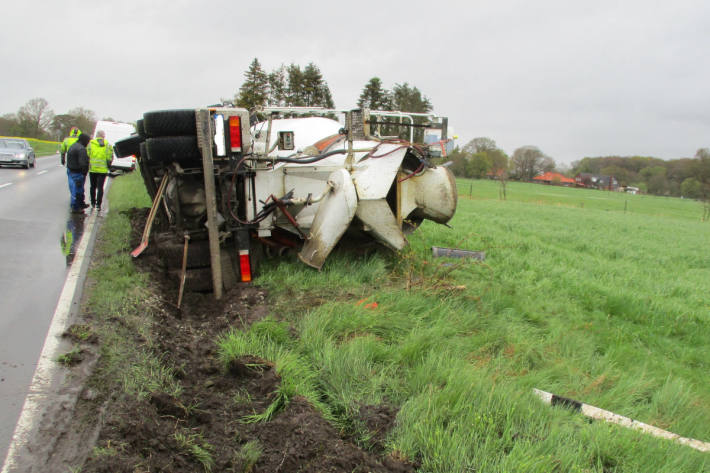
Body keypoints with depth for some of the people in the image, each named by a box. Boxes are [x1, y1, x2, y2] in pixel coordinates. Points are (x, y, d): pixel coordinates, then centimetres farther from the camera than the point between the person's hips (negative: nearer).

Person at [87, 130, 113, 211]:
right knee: (100, 187, 2)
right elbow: (110, 158, -2)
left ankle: (93, 203, 23)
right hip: (103, 170, 0)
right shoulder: (108, 145, 0)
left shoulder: (91, 143, -1)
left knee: (92, 186, 15)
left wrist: (88, 165, 9)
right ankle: (98, 204, -4)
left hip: (92, 169, 0)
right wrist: (108, 165, 12)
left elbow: (87, 155, -3)